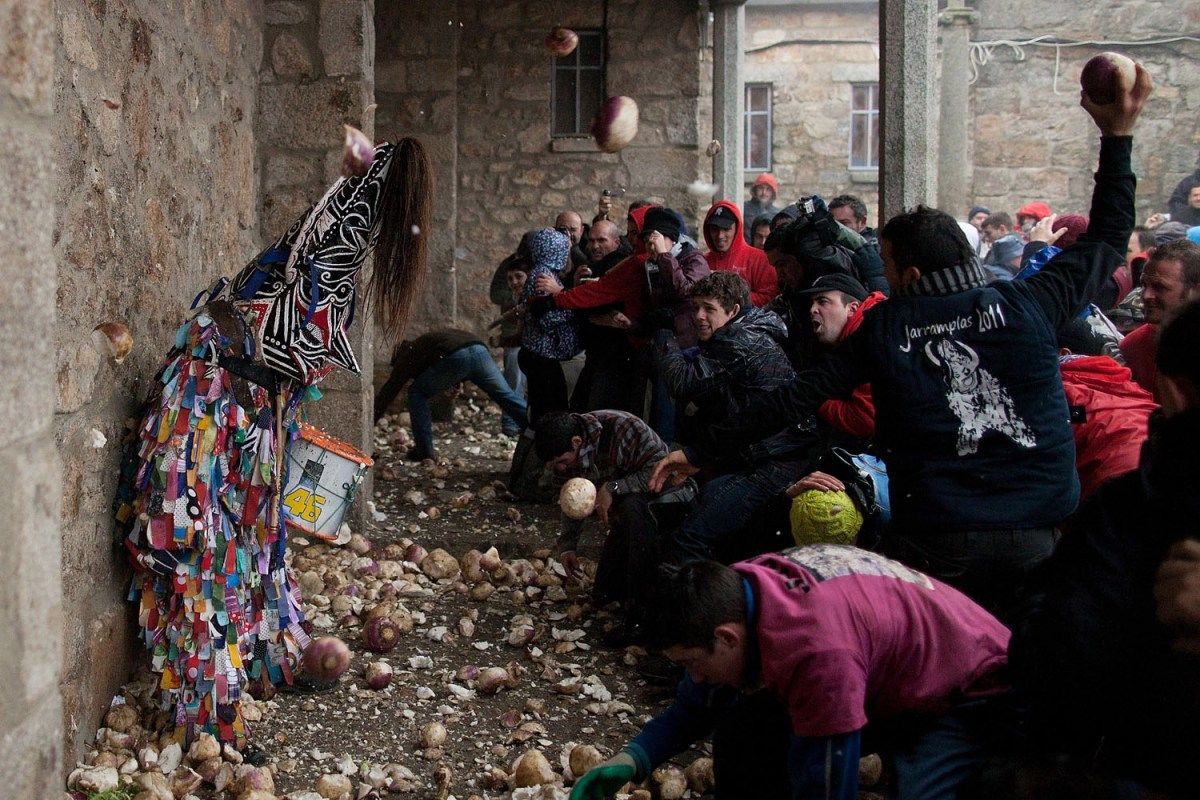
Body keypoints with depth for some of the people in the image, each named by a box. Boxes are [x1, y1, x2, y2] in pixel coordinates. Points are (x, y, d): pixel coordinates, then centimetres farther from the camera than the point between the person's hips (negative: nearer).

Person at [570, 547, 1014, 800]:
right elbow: (695, 706, 3)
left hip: (970, 693, -8)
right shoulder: (734, 592, -14)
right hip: (886, 679, 8)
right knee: (743, 729, -5)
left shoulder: (819, 653, -41)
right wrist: (632, 759, -12)